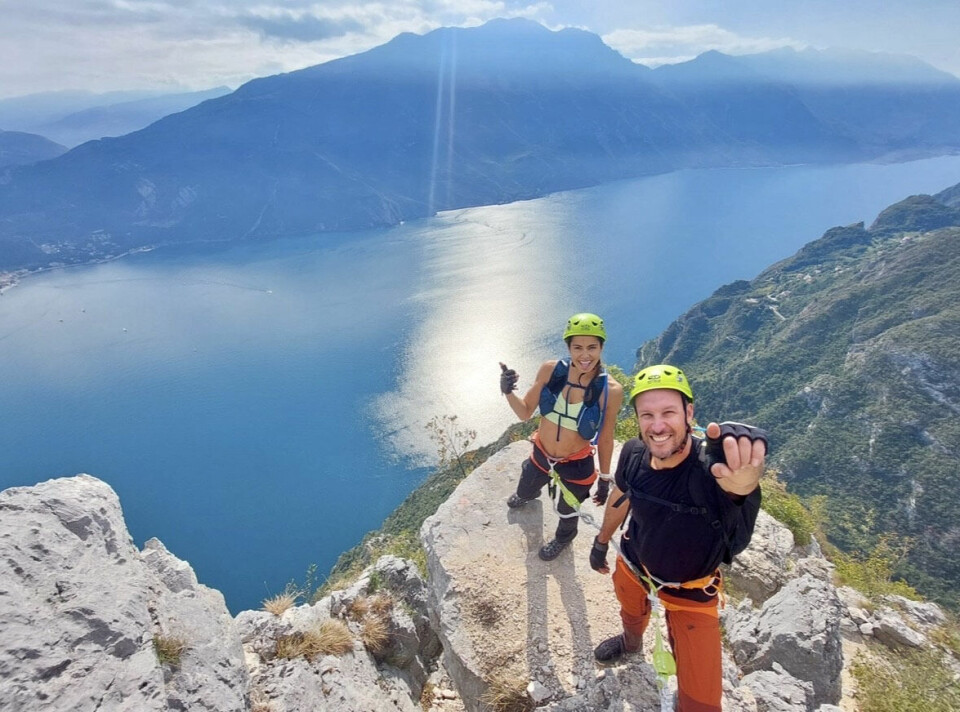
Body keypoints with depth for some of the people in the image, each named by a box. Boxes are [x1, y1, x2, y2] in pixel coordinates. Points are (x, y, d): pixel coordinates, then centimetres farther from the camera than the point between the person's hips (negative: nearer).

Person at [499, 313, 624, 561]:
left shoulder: (611, 390, -25)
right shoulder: (550, 370, -20)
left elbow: (605, 439, -11)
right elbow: (525, 412, -10)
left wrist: (605, 479, -1)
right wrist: (508, 393, -29)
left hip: (577, 464, -3)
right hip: (541, 454, 3)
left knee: (567, 512, 25)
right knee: (523, 492, 31)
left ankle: (563, 538, 63)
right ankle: (528, 495, 72)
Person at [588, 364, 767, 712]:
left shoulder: (708, 464, -41)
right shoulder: (633, 454, -24)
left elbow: (740, 478, -67)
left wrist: (741, 480, -91)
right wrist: (601, 542, 13)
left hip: (691, 590, -4)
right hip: (633, 564, 5)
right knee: (631, 613, 36)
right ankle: (631, 643, 71)